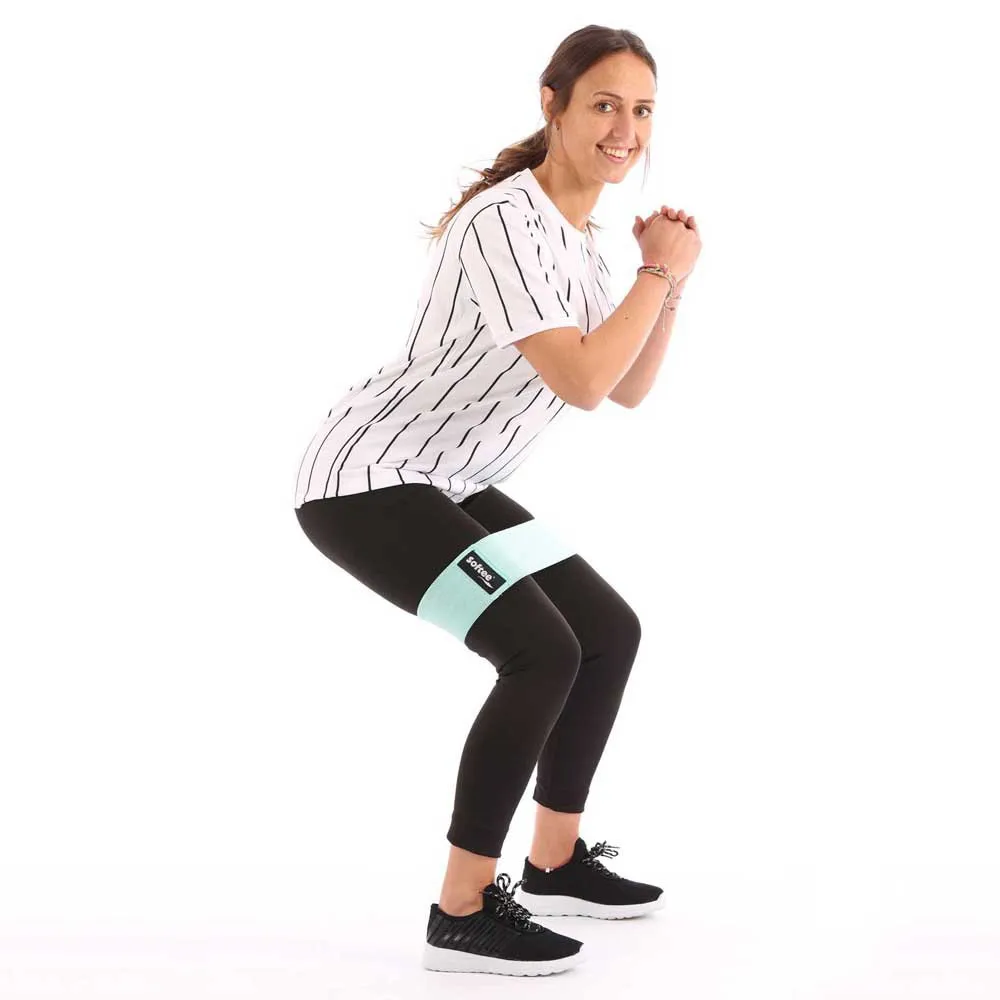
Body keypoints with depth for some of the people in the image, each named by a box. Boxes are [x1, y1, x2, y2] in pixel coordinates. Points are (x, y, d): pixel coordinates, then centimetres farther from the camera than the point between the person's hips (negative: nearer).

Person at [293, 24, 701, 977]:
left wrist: (669, 280, -1)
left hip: (445, 486, 10)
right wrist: (660, 273, -19)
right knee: (542, 652, -22)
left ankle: (555, 862, 22)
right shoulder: (504, 224, -23)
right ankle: (462, 913, -11)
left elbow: (629, 389, 13)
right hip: (364, 481, -10)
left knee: (611, 632, 9)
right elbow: (580, 382, -32)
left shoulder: (576, 235, 8)